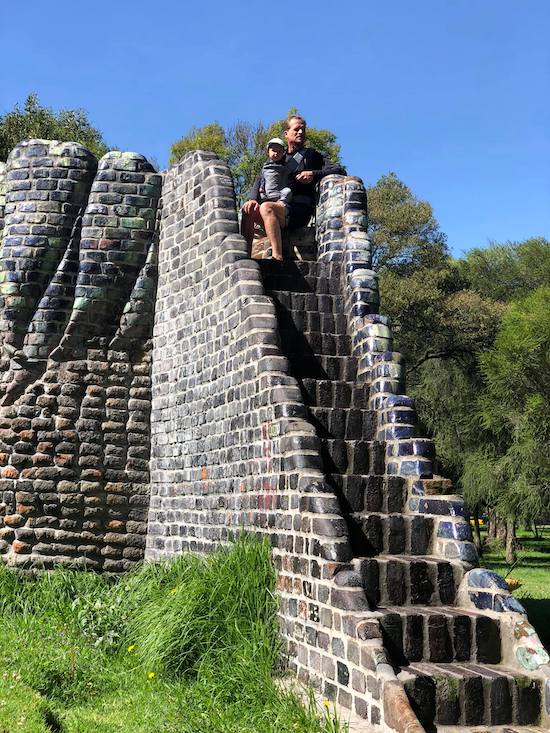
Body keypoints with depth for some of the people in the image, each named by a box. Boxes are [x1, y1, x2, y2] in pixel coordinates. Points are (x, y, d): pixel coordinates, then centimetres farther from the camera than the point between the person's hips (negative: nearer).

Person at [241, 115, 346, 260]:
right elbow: (260, 180, 13)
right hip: (279, 206, 4)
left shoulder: (310, 155, 17)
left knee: (266, 208, -33)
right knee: (249, 211, -22)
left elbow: (340, 171, 8)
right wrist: (253, 198, -8)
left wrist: (314, 174, -7)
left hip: (300, 210, -4)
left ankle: (277, 257, -45)